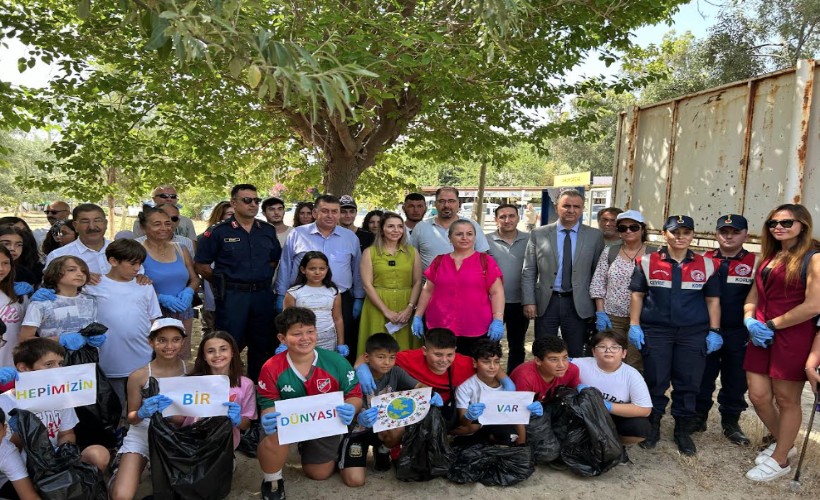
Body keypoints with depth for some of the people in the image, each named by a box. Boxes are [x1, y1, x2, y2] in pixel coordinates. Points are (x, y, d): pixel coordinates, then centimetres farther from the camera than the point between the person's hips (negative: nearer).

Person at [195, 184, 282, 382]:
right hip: (231, 296, -4)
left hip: (262, 295, 5)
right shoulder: (218, 232, -5)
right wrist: (223, 282, -1)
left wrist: (262, 280, 8)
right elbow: (201, 265, -4)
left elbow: (275, 260, 18)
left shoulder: (268, 231, 8)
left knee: (262, 344, 14)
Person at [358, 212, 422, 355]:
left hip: (405, 309, 2)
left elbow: (417, 283, 4)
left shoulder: (412, 252, 10)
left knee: (405, 349, 2)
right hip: (377, 308, -1)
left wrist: (409, 308, -10)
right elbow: (367, 284, -4)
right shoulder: (369, 252, 4)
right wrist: (386, 311, -11)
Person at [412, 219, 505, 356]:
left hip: (477, 330, -2)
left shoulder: (486, 261, 2)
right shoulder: (439, 261, 10)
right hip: (440, 328, 2)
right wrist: (418, 316, 10)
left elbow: (497, 292, 0)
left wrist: (498, 321, -8)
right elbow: (427, 291, 14)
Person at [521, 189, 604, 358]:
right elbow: (528, 272, 3)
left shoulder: (594, 236, 3)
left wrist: (599, 306, 2)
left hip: (579, 305, 0)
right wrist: (529, 302, -5)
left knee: (575, 356, 9)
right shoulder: (538, 234, 3)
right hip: (546, 303, 0)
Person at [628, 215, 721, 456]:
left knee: (688, 384, 6)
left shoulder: (705, 265, 7)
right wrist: (634, 326, -2)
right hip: (656, 331, -1)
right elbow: (637, 295, 4)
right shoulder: (648, 262, 2)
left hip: (693, 334, 1)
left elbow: (713, 300, 10)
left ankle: (683, 431, 21)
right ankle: (652, 428, 19)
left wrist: (714, 332, 3)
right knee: (655, 382, 4)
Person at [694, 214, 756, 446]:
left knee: (735, 381, 9)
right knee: (702, 377, 9)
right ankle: (698, 417, 24)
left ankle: (731, 423, 25)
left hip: (739, 334, -1)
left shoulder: (755, 263, 1)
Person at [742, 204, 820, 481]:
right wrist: (750, 321, -3)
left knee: (786, 400, 6)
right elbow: (753, 296, 17)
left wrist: (771, 325, -12)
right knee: (758, 396, 9)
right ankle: (782, 443, 35)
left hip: (793, 337, -7)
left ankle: (780, 460, 22)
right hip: (762, 336, 7)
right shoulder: (769, 257, 14)